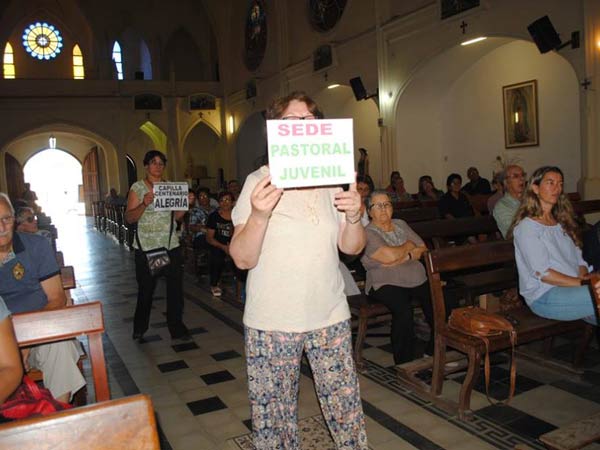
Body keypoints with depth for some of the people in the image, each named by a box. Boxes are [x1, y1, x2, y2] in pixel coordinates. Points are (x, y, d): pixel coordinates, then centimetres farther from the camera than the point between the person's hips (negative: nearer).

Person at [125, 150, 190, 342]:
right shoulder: (137, 187, 0)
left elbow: (177, 215, 10)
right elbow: (129, 218, -6)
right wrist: (144, 204, -22)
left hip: (171, 245, 3)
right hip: (146, 247, -3)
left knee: (175, 288, 3)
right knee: (146, 290, 6)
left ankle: (177, 328, 15)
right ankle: (139, 329, 24)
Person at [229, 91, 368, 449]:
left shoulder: (331, 181, 4)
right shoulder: (259, 182, -7)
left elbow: (352, 248, 5)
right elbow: (242, 259, -12)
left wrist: (354, 216, -15)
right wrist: (259, 215, -29)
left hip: (330, 316, 3)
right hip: (271, 323, -2)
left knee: (346, 409, 9)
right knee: (274, 416, 10)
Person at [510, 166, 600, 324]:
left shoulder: (562, 223, 23)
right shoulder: (526, 227, -2)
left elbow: (579, 260, 17)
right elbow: (541, 273, -11)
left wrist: (585, 277, -6)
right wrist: (581, 283, -16)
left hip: (573, 286, 7)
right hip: (544, 296, -6)